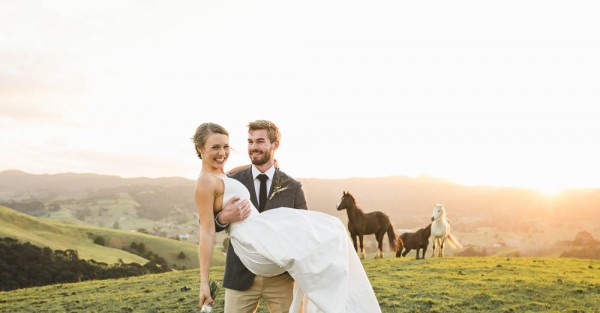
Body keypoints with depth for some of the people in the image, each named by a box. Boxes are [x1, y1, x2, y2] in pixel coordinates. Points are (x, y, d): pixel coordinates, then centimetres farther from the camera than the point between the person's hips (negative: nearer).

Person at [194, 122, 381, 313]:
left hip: (263, 238, 10)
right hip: (256, 244, -10)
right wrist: (204, 282, -15)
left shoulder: (220, 176, 17)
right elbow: (207, 232, -14)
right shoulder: (205, 183, -10)